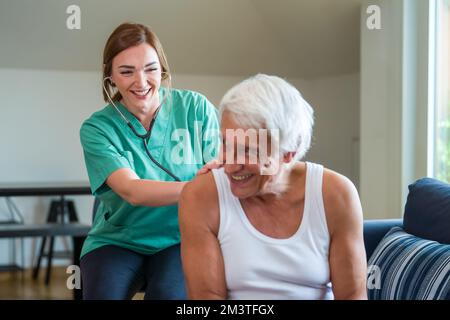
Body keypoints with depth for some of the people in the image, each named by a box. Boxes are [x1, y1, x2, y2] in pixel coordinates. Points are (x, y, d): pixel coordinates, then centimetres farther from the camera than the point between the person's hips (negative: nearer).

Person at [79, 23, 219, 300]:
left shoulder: (195, 108, -3)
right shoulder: (97, 128, -6)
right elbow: (132, 191, -21)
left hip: (180, 238, 0)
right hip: (118, 241, 1)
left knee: (169, 294, -30)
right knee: (104, 293, -28)